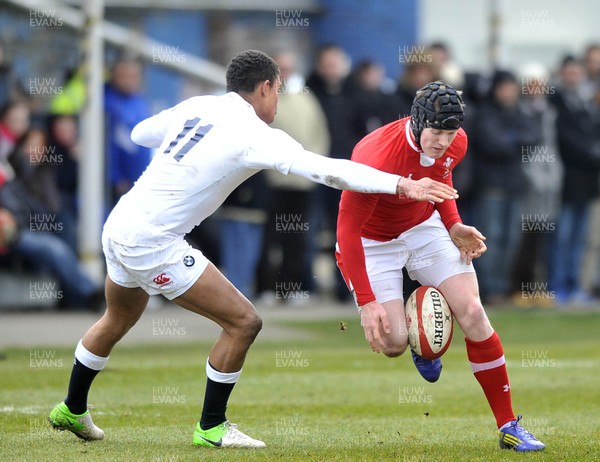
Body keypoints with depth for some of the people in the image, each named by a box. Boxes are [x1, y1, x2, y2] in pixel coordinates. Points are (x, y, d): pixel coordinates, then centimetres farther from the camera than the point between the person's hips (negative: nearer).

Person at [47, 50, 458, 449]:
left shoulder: (197, 107, 7)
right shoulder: (254, 135, -14)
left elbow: (140, 133, 22)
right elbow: (328, 170, -23)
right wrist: (402, 185, -24)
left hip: (119, 225, 9)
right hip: (153, 242, -9)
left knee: (118, 321, 32)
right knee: (243, 322, -3)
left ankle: (72, 410, 49)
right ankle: (211, 428, 8)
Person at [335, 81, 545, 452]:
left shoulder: (455, 144, -15)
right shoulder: (377, 157, -35)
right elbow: (348, 229, -29)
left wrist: (453, 226, -5)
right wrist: (366, 301, -30)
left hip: (424, 228, 4)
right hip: (372, 242, -4)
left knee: (473, 314, -10)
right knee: (393, 343, -15)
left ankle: (509, 427, -2)